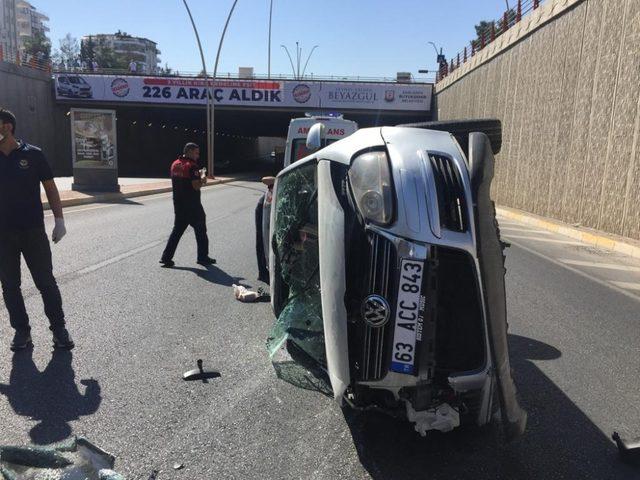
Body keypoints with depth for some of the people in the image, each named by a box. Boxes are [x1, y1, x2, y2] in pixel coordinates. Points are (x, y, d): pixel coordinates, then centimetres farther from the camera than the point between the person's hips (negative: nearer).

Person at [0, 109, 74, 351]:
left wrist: (59, 220, -6)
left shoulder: (32, 154, -2)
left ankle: (58, 327, 14)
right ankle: (21, 330, 21)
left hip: (33, 231, -3)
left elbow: (50, 188, 0)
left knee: (45, 281, 3)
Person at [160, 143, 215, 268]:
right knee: (200, 231, 7)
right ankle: (203, 258, 15)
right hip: (192, 205, -7)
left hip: (178, 203, 7)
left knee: (177, 230, 13)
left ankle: (166, 257, 9)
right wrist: (202, 177, -2)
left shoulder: (175, 164, 9)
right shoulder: (192, 166, -16)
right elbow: (196, 186, -21)